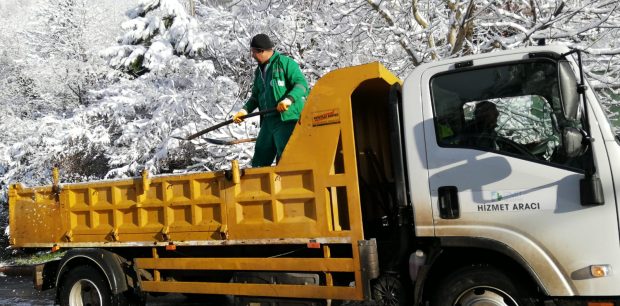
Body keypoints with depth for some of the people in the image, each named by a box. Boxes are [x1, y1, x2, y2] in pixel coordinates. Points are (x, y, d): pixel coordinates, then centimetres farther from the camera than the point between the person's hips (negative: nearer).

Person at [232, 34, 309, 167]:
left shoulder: (285, 62, -4)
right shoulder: (259, 71, 20)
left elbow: (302, 83, -13)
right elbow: (256, 96, 26)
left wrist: (289, 99, -29)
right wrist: (245, 110, 10)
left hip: (287, 119, -8)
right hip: (268, 120, 8)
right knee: (259, 160, 11)